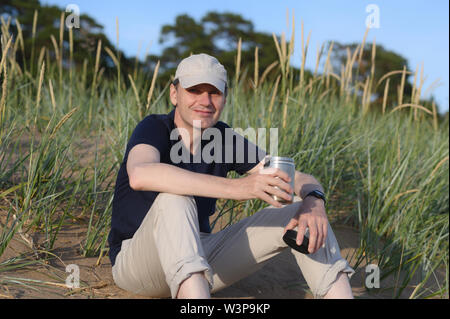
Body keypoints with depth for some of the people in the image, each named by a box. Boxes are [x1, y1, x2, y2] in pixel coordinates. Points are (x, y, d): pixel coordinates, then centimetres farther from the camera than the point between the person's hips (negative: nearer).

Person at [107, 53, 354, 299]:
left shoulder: (226, 140, -2)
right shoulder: (155, 128, -17)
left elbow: (301, 180, -6)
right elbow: (140, 176, -42)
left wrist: (314, 203, -32)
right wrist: (233, 187, -49)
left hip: (200, 257, 5)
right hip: (137, 263, -5)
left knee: (303, 213, -10)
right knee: (175, 198, -37)